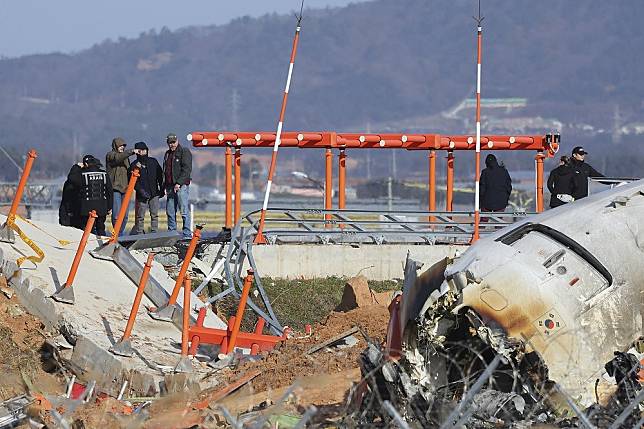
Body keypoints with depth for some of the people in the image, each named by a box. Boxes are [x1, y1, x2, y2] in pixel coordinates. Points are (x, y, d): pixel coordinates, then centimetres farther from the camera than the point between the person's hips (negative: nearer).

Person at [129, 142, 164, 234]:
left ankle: (154, 233, 5)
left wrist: (161, 189, 11)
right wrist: (140, 190, -17)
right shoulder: (135, 165, -1)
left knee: (154, 215, 2)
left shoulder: (153, 162, 9)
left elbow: (160, 176, 16)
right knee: (140, 217, -3)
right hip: (142, 195, -3)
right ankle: (139, 234, 1)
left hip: (154, 193, 3)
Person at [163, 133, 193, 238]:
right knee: (170, 211, 7)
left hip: (181, 186, -7)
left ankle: (187, 234, -9)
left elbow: (187, 169, -12)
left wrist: (179, 183, -18)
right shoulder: (167, 154, 20)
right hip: (170, 186, 8)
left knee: (184, 211, -10)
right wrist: (164, 186, 16)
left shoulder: (184, 152, -3)